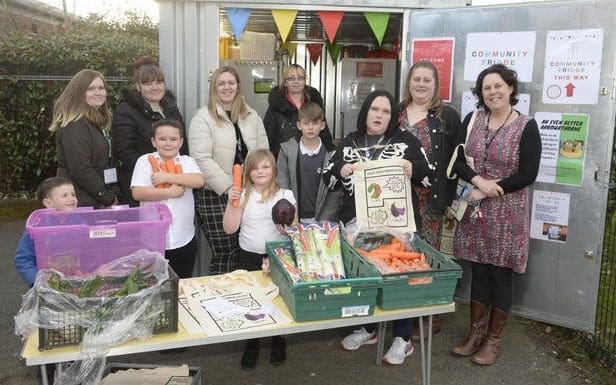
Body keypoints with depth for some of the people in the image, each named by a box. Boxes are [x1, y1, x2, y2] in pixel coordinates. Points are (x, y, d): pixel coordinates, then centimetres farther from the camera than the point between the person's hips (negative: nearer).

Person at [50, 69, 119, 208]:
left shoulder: (97, 122, 15)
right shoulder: (75, 126, -14)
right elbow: (80, 169, -20)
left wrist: (113, 194, 7)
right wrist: (107, 198, -14)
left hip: (96, 201, 8)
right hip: (81, 202, -8)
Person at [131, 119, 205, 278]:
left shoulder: (187, 161, 4)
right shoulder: (145, 161, -1)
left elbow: (199, 181, -15)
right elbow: (137, 193, -12)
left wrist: (167, 177, -18)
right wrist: (170, 192, -15)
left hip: (184, 240, 2)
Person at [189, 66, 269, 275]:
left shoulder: (251, 116, 12)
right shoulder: (203, 118, -5)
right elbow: (202, 160, -13)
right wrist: (229, 187, -16)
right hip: (215, 195, -4)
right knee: (224, 253, 0)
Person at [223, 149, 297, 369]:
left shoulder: (285, 195, -3)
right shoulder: (242, 195, -2)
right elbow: (229, 228, -6)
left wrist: (287, 228, -23)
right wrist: (232, 203, -17)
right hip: (249, 257, 1)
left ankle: (278, 341, 34)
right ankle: (251, 344, 32)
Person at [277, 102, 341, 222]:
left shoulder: (331, 153, -1)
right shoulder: (286, 150, 1)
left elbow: (335, 193, -3)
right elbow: (282, 187, -1)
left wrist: (322, 221, -11)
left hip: (322, 219, 0)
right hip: (294, 220, 1)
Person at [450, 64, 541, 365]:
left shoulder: (526, 126, -7)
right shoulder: (472, 120, 5)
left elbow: (528, 175, -12)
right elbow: (457, 160, 2)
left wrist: (485, 192, -14)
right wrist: (478, 180, -17)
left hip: (507, 213, -3)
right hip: (476, 211, 3)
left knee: (500, 274, 5)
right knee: (479, 270, 11)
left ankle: (494, 339, 20)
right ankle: (475, 332, 25)